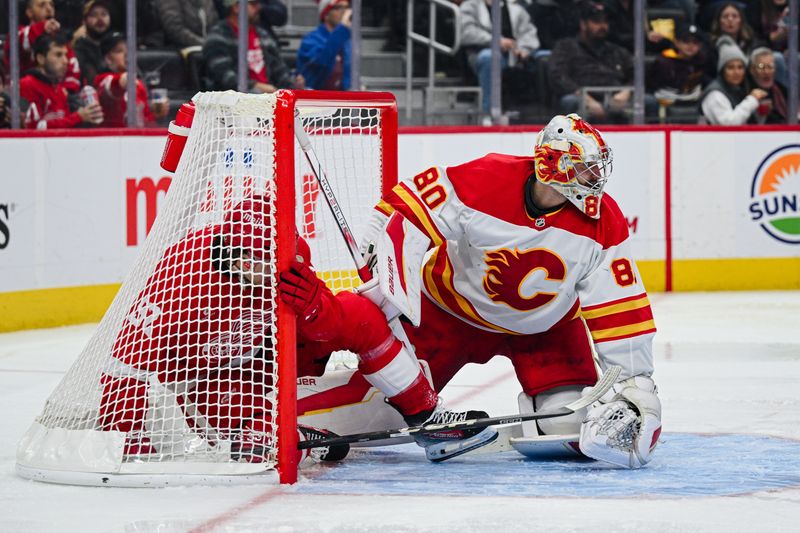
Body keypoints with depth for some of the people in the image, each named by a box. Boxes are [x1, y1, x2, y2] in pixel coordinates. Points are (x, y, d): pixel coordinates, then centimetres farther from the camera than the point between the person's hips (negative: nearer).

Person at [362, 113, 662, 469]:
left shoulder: (602, 222, -20)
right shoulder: (485, 180, -30)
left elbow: (618, 305, -17)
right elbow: (407, 212, -24)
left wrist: (636, 380, -19)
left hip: (545, 325, 2)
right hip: (452, 307, -2)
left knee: (570, 423, -12)